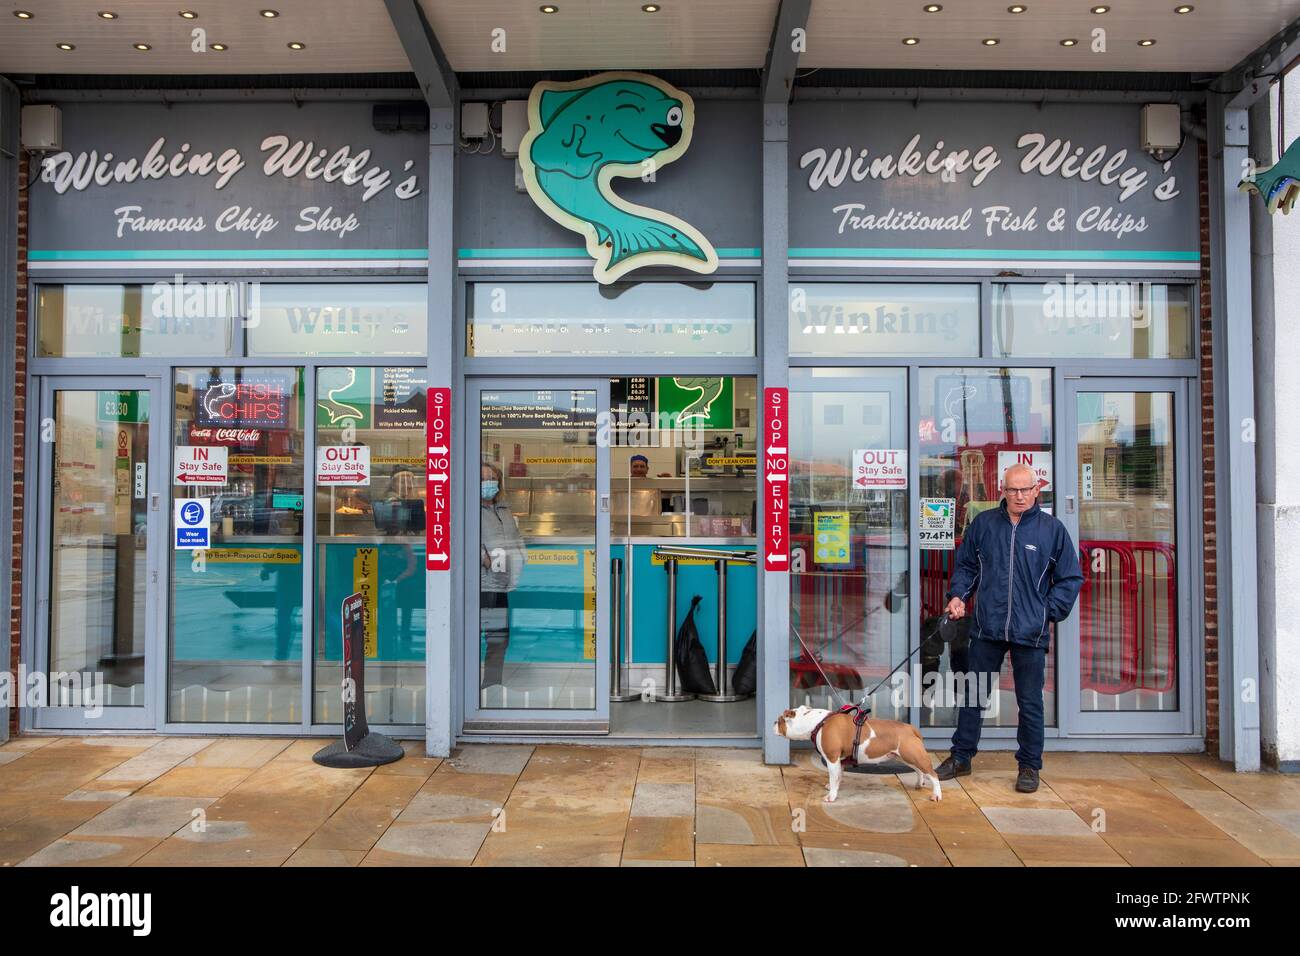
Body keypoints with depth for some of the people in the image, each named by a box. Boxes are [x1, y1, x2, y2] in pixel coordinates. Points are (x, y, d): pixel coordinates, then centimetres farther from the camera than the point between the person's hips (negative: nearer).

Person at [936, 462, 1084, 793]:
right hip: (986, 629, 2)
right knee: (972, 695, 11)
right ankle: (961, 757, 24)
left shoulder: (1052, 529, -1)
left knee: (1030, 703, 10)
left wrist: (1049, 612, -4)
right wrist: (958, 595, 0)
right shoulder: (983, 523, 4)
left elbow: (1071, 578, 5)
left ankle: (1029, 766, 25)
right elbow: (965, 565, 14)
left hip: (1030, 633, -2)